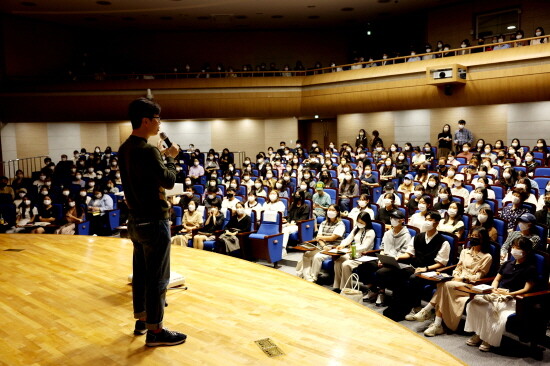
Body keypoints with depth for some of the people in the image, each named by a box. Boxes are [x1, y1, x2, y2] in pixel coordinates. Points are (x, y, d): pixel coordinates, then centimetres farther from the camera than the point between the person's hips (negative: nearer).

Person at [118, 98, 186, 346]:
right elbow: (169, 181, -18)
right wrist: (170, 157, -3)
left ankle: (141, 320, 31)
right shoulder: (147, 150, -22)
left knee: (141, 272, 18)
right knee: (157, 277, 0)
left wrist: (162, 157, 9)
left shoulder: (125, 149, 7)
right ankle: (155, 331, 10)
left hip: (136, 220, 9)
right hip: (153, 221, -9)